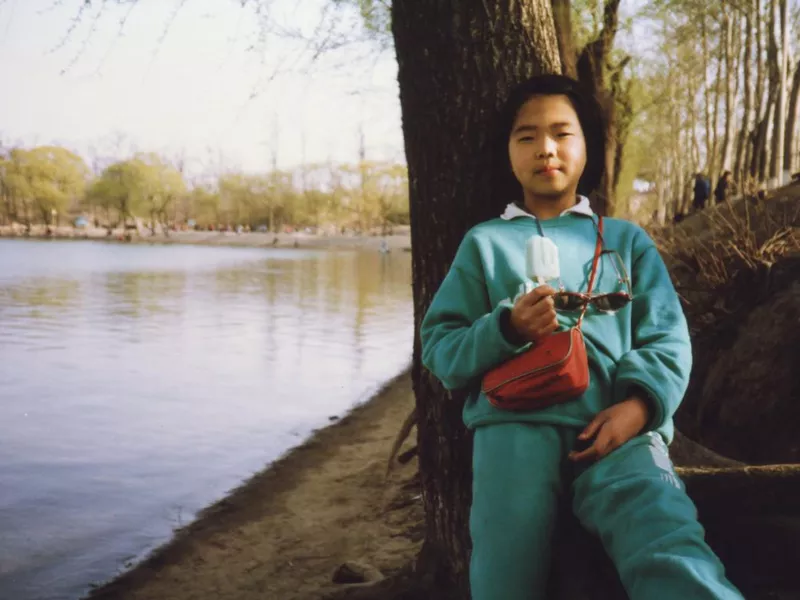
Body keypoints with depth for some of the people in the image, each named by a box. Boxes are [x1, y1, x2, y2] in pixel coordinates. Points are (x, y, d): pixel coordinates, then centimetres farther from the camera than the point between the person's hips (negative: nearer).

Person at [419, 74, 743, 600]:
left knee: (671, 556, -30)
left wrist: (638, 404, -9)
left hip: (615, 424, 0)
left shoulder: (627, 239, 25)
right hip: (516, 421, 1)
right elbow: (440, 349, 14)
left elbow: (667, 340, 13)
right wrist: (508, 329, -6)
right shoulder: (485, 242, 23)